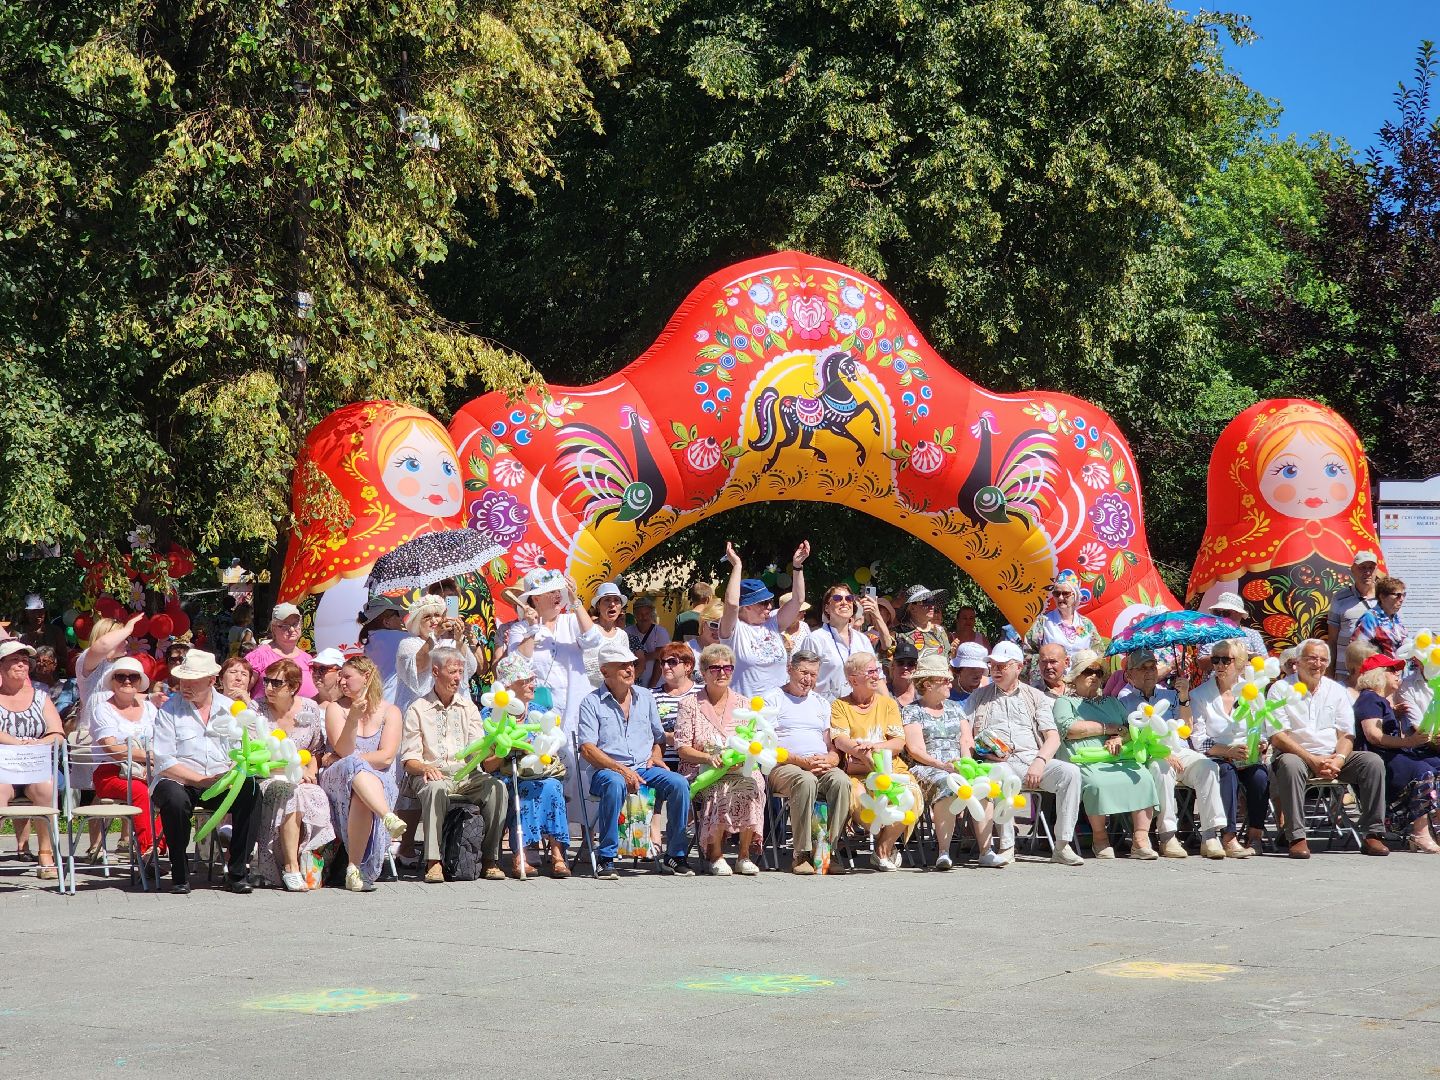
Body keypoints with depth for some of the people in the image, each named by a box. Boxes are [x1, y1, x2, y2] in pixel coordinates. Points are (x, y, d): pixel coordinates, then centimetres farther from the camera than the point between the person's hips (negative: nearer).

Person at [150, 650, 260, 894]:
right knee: (175, 798, -37)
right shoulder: (169, 710, 0)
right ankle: (180, 875, -19)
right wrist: (204, 781, -17)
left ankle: (237, 872, -20)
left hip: (220, 784, 3)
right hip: (179, 782, -3)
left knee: (250, 790, -26)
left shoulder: (230, 709, 10)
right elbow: (164, 763, -10)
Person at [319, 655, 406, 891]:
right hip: (337, 780, 0)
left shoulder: (390, 712, 8)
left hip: (379, 781, 0)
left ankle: (355, 868, -39)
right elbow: (344, 751, -6)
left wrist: (341, 760, -6)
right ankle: (389, 818, -58)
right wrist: (354, 718, -21)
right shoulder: (336, 708, 9)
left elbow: (385, 757, -5)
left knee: (361, 797, -38)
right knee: (353, 766, -37)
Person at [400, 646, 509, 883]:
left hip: (467, 775, 3)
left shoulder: (467, 706, 18)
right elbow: (409, 759, 0)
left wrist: (497, 757, -16)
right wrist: (425, 768, -22)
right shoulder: (418, 710, 7)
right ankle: (433, 862, -38)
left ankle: (490, 859, -22)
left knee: (497, 787, -27)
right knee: (435, 788, -38)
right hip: (433, 774, -3)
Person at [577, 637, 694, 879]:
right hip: (608, 770, -4)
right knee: (615, 783, -39)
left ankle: (675, 855, -13)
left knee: (679, 784, -24)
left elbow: (659, 736, 26)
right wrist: (621, 770, -19)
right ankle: (605, 858, -30)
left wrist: (656, 755, 2)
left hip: (645, 768, 4)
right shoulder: (592, 702, 2)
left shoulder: (645, 697, 18)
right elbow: (587, 749, -8)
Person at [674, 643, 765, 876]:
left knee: (751, 783, -33)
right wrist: (710, 758, -16)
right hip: (700, 770, -2)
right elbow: (682, 749, 2)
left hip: (739, 769, 2)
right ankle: (714, 855, -21)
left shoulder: (742, 704, 16)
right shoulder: (690, 705, 8)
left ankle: (744, 854, -23)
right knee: (722, 789, -36)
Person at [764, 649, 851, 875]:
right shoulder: (774, 700, 9)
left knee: (841, 781, -30)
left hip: (823, 766, 4)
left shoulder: (822, 703, 25)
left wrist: (828, 760, -7)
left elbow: (834, 751, 19)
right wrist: (802, 761, -17)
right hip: (784, 766, -4)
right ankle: (802, 854, -34)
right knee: (806, 781, -38)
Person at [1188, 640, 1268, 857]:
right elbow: (1197, 739, -3)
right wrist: (1228, 751, -17)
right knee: (1227, 772, -34)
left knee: (1260, 776, -30)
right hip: (1215, 758, -2)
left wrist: (1262, 745, -12)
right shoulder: (1199, 695, 7)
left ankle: (1255, 835, -18)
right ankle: (1229, 837, -38)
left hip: (1249, 760, 2)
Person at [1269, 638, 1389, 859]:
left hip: (1333, 757, 4)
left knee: (1373, 762, -19)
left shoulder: (1336, 690, 13)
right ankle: (1296, 837, -37)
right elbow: (1277, 737, -10)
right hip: (1298, 754, -4)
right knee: (1290, 764, -38)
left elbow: (1346, 735, 7)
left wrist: (1337, 760, -16)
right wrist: (1313, 760, -20)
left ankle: (1373, 834, -18)